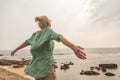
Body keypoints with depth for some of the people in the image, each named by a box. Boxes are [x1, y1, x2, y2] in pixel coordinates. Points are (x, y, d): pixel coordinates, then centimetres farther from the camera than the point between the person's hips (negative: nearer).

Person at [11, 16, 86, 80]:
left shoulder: (35, 34, 12)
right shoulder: (48, 31, -8)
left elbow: (26, 43, 26)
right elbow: (59, 37, -30)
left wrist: (15, 50, 44)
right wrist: (73, 47, -48)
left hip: (36, 67, 8)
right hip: (46, 67, -7)